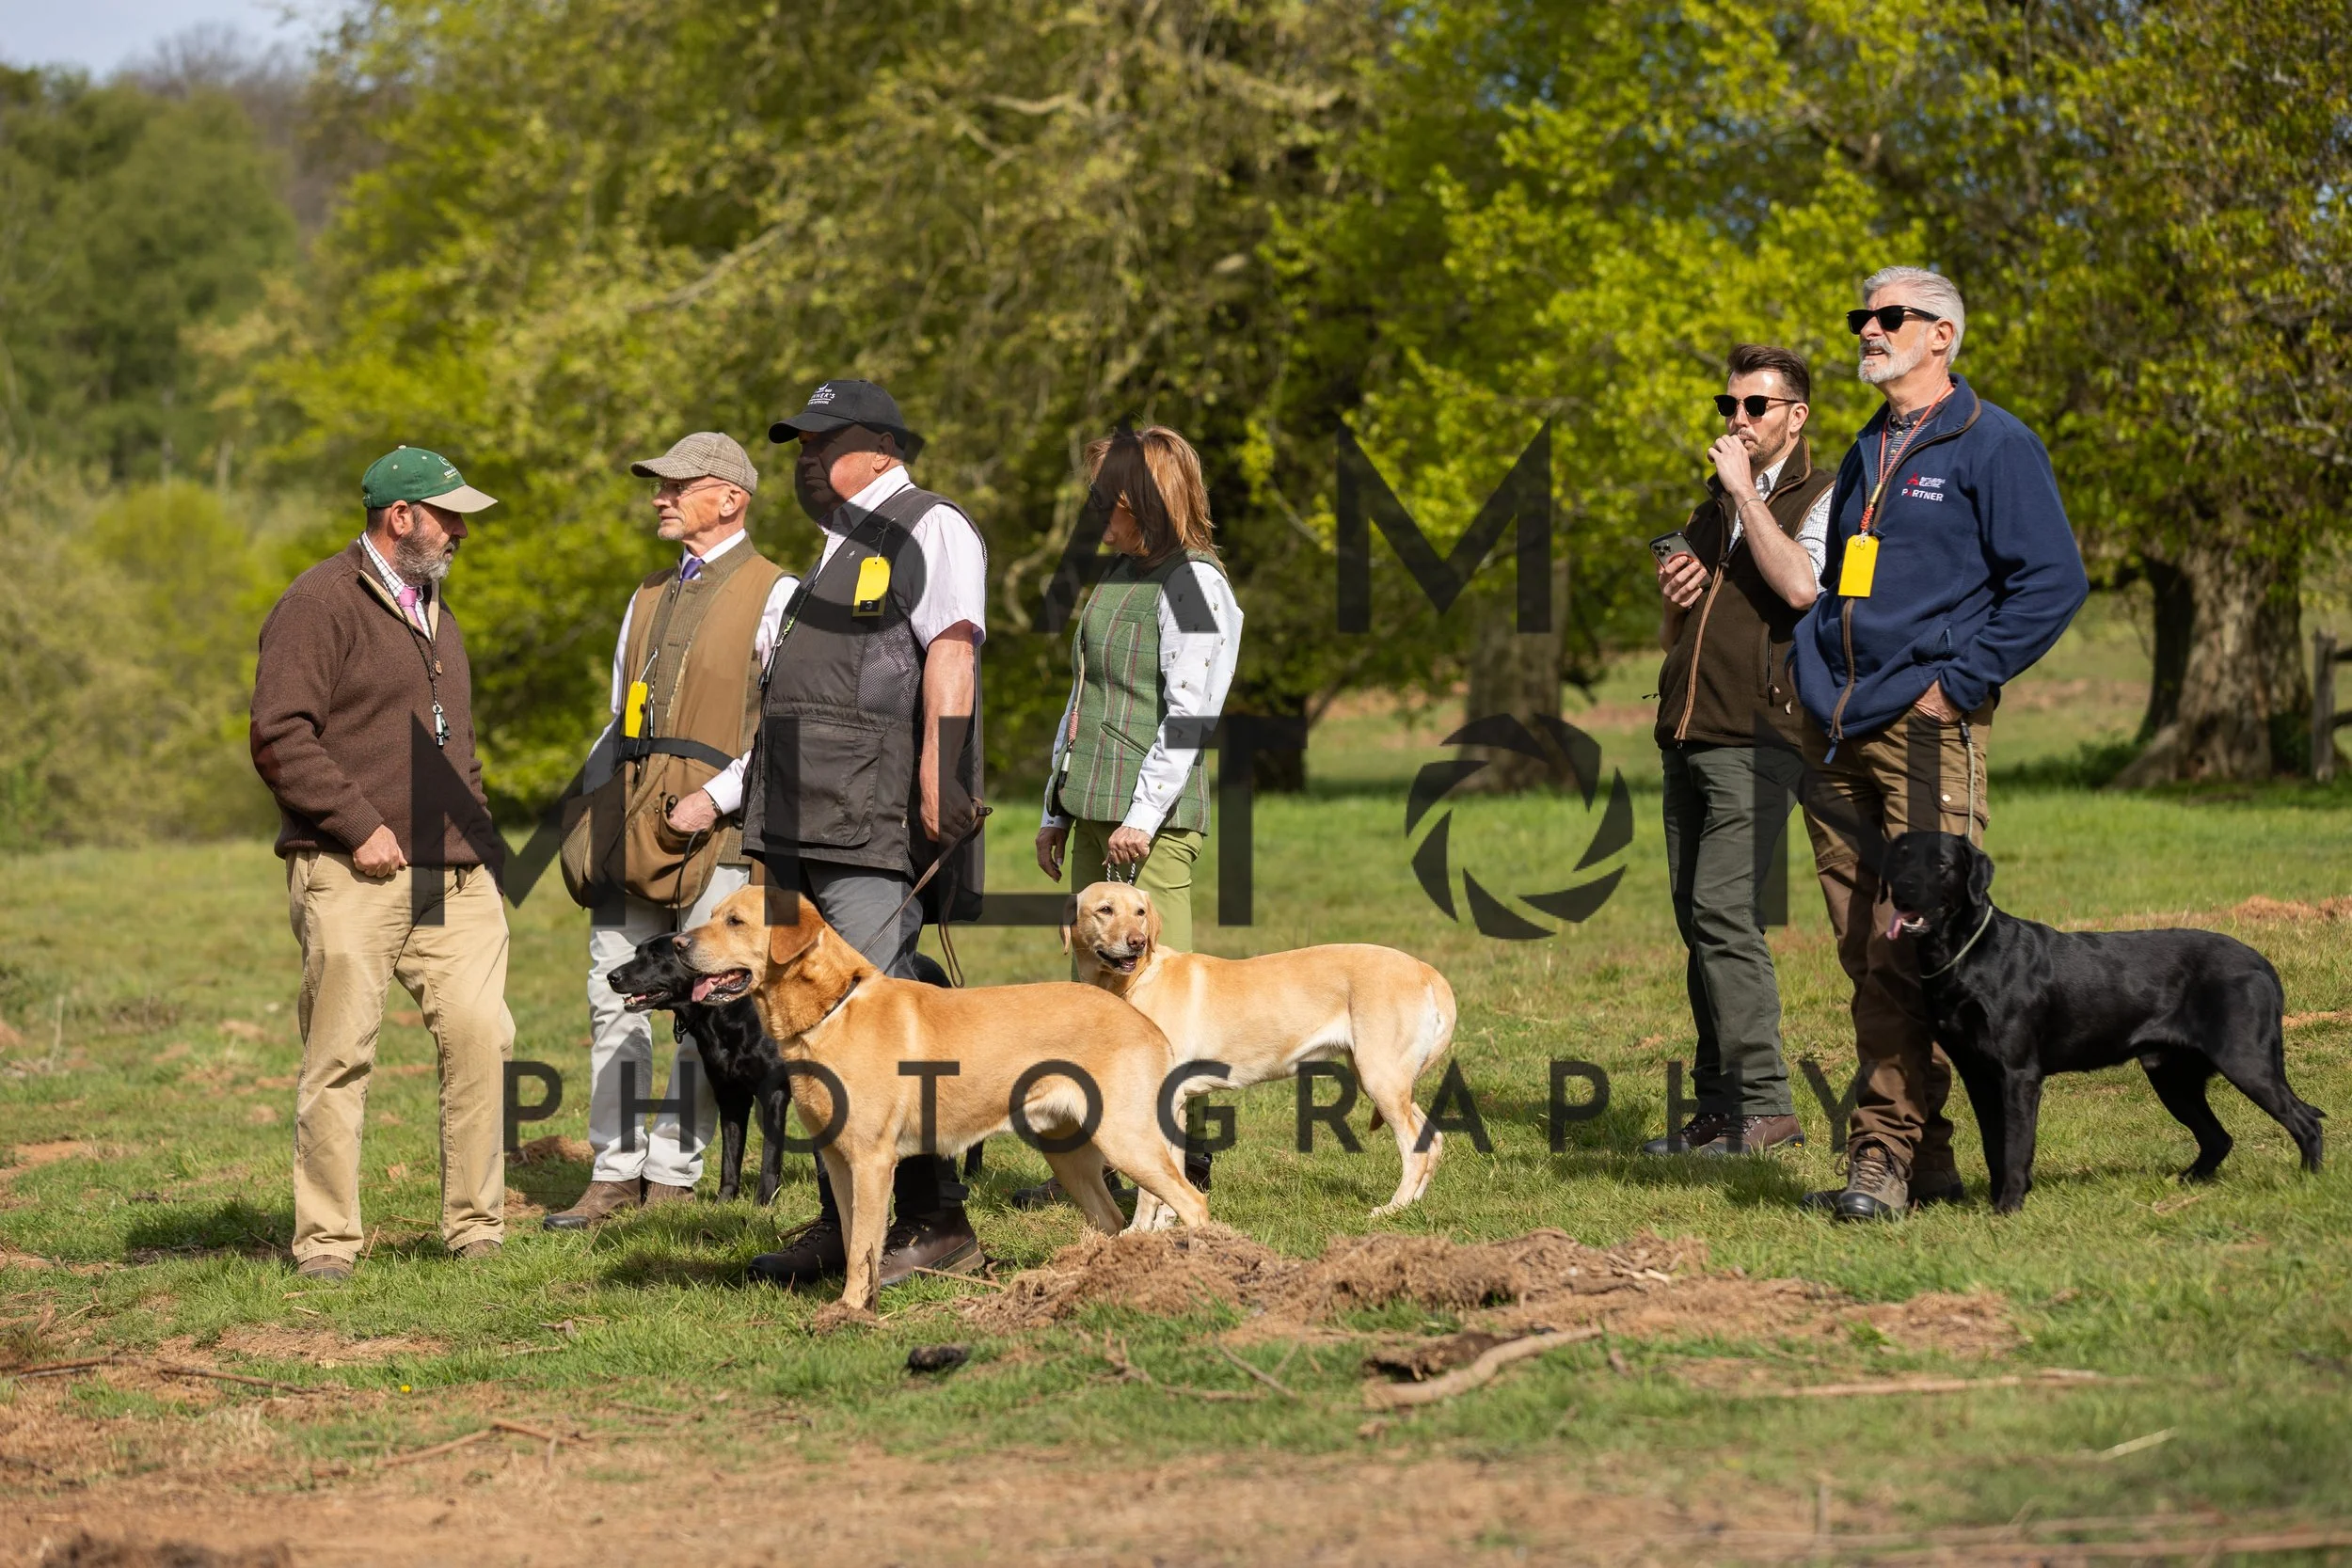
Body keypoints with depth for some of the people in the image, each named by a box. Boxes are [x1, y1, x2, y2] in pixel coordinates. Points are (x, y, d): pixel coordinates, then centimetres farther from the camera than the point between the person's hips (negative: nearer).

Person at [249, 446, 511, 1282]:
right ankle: (326, 1240, 3)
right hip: (353, 875, -7)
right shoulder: (321, 603, -5)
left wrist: (477, 829, 18)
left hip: (453, 874, 7)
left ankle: (475, 1226, 4)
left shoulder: (432, 610, 23)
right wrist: (359, 825, -16)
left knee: (480, 1033, -5)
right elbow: (279, 736, -13)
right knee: (339, 1055, -3)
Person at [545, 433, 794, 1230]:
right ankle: (615, 1172, 10)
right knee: (614, 998, 5)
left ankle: (672, 1174, 3)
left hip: (715, 832, -7)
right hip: (633, 825, 7)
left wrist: (716, 799, -17)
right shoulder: (650, 596, 20)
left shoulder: (775, 597, -2)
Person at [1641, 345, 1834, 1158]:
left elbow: (1802, 586, -22)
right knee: (1697, 918, 6)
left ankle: (1763, 1104, -15)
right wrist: (1673, 595, 6)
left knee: (1721, 911, -17)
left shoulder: (1821, 499, -1)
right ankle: (1719, 1107, 9)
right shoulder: (1713, 505, 22)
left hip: (1757, 735, -8)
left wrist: (1744, 490, -14)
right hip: (1687, 735, 8)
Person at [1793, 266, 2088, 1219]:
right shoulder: (1865, 455, 21)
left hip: (1925, 731, -7)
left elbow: (2054, 581, -9)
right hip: (1833, 738, 7)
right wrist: (1811, 670, 15)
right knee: (1866, 957, 5)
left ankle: (1886, 1155, -14)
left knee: (1906, 957, -13)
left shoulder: (1992, 445, -2)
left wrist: (1958, 681, -11)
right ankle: (1926, 1159, 9)